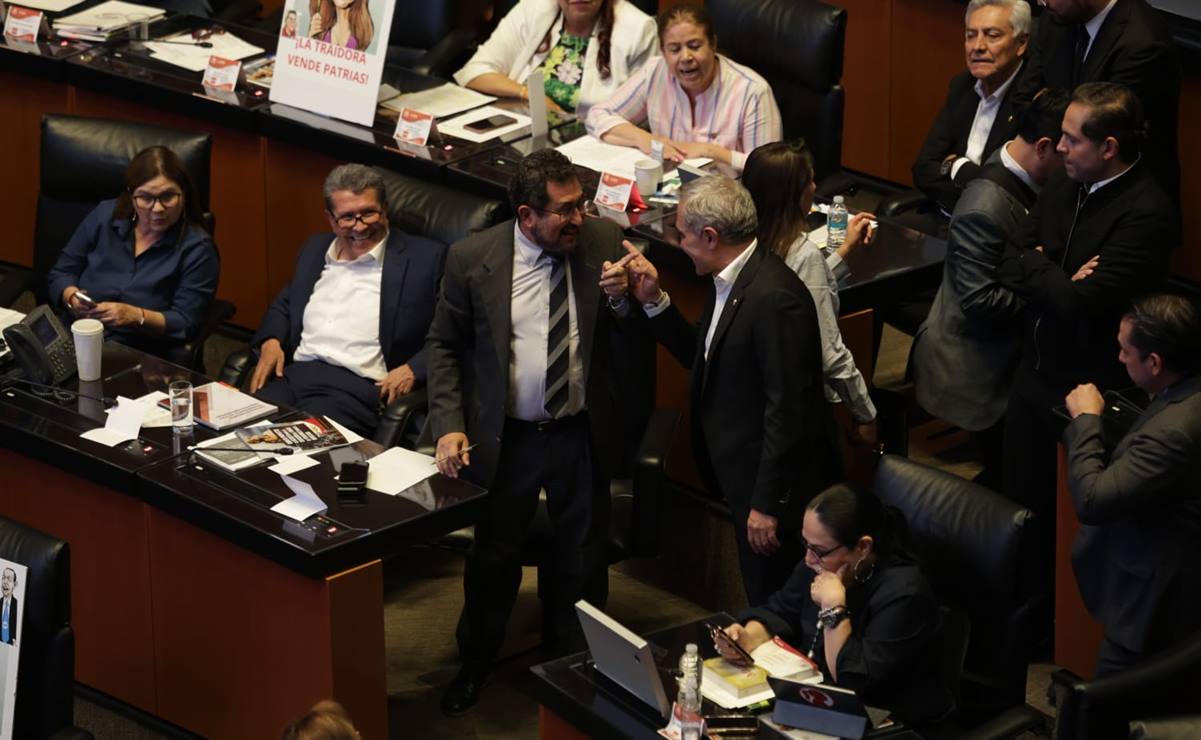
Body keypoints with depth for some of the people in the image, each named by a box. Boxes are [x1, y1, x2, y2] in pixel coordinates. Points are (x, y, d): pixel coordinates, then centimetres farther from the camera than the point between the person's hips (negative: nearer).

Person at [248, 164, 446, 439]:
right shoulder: (315, 250, 23)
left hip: (358, 386, -5)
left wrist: (413, 370, -14)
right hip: (292, 374, 5)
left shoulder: (425, 258, 4)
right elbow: (284, 305, 34)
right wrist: (271, 342, 13)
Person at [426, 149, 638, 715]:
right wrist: (450, 425, -9)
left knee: (582, 560, 16)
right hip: (505, 436, -1)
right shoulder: (472, 258, -14)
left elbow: (631, 340, -1)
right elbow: (444, 345, -1)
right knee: (493, 557, 16)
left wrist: (620, 300, -22)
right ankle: (474, 664, 38)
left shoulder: (603, 241, -9)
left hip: (582, 435, 1)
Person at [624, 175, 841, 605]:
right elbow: (702, 356, 15)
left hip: (776, 487, -10)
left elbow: (788, 409, -26)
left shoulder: (775, 298, -27)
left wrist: (767, 504, -22)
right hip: (744, 476, 10)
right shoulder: (730, 281, 4)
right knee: (762, 600, 23)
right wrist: (653, 302, 3)